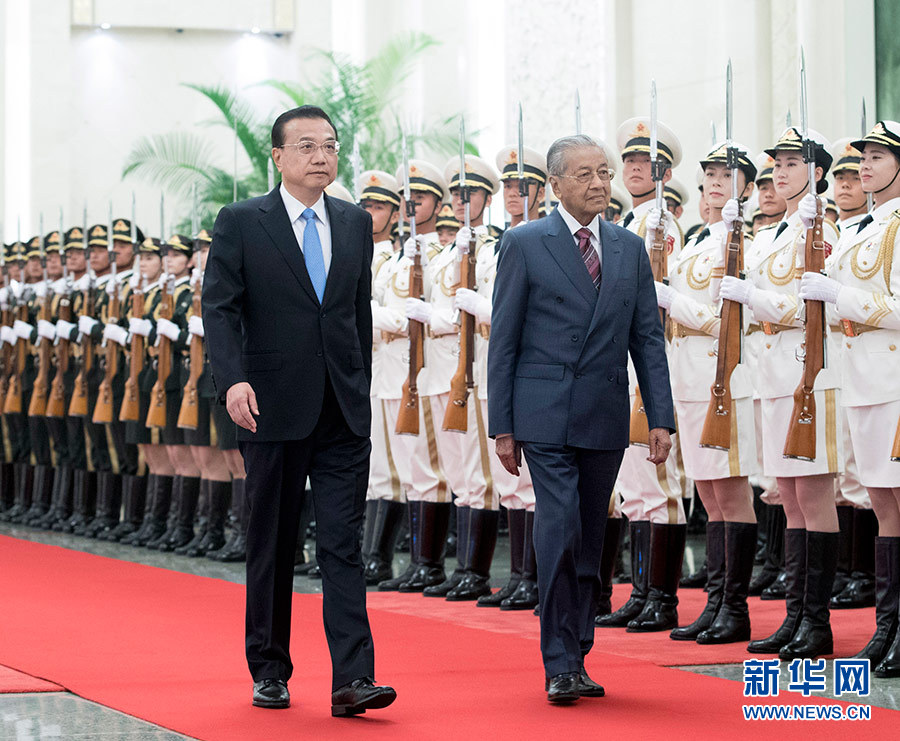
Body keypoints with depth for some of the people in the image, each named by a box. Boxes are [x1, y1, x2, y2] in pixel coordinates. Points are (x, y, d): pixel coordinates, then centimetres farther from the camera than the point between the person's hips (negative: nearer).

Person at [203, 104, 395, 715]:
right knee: (272, 545, 8)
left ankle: (353, 679, -10)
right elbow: (219, 308, -8)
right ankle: (269, 670, 21)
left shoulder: (356, 224, 11)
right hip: (273, 410, -2)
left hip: (344, 413, 2)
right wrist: (234, 379, -22)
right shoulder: (240, 223, -1)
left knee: (344, 544, -5)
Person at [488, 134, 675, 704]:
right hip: (545, 415, -4)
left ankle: (576, 658, 16)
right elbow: (504, 338, 0)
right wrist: (501, 424, -4)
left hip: (606, 417, 4)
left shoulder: (631, 248, 10)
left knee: (590, 540, 9)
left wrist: (661, 417, 2)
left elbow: (648, 337, 10)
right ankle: (560, 664, -7)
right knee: (559, 532, -13)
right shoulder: (525, 244, -1)